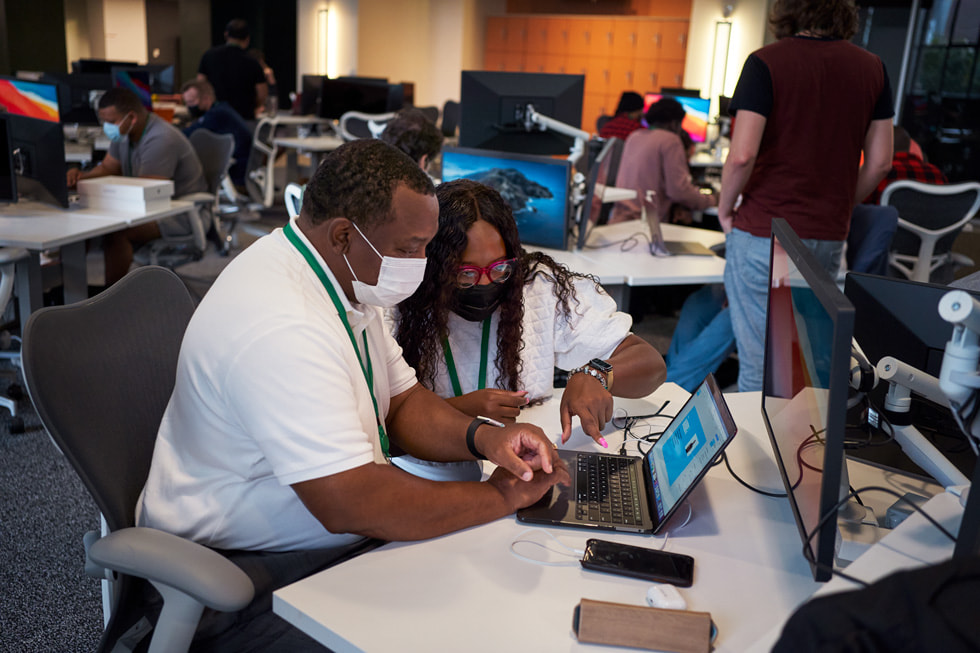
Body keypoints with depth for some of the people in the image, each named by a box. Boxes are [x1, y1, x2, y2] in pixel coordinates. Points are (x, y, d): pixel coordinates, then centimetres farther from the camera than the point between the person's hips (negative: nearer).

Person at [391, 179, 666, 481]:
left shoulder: (542, 287, -5)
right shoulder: (396, 311, -8)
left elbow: (651, 364, -7)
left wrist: (594, 375, -26)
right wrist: (458, 408, -19)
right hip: (430, 478, -1)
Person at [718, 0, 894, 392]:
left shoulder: (765, 63, -9)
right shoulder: (872, 68, 6)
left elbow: (743, 155, -19)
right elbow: (880, 161, 7)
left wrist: (725, 208, -3)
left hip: (763, 231, -4)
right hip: (829, 236, 5)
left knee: (758, 359, 4)